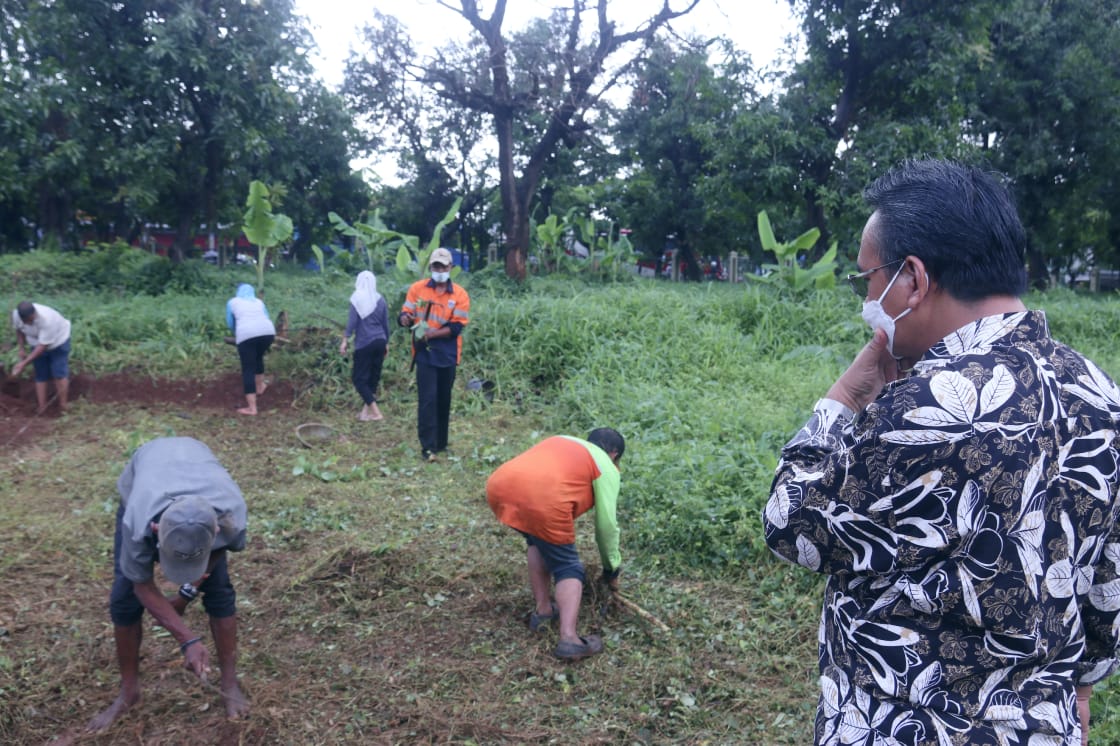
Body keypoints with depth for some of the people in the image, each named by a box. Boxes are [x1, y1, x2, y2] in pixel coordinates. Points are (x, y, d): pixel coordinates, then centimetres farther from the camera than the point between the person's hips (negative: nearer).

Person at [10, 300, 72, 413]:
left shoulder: (47, 319, -41)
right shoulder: (16, 314, -25)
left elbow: (43, 346, -34)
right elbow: (19, 330, 0)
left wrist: (24, 363, -33)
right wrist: (22, 349, -5)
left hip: (58, 341, -5)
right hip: (37, 344, 5)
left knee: (59, 374, -9)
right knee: (40, 376, 6)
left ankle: (63, 407, -1)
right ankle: (42, 408, 12)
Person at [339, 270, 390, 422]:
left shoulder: (357, 298, -5)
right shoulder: (381, 300, 7)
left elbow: (352, 321, -11)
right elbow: (385, 324, 11)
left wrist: (345, 340, -9)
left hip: (364, 344, -5)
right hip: (380, 342, 5)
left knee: (359, 378, 1)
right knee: (373, 376, 12)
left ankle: (375, 412, -7)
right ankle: (366, 411, 15)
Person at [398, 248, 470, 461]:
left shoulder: (460, 295, -1)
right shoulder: (417, 288, 1)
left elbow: (456, 327, -8)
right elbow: (406, 313, 3)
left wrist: (433, 334, -21)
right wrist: (405, 319, -22)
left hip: (447, 354, 2)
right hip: (425, 353, -2)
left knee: (444, 399, 11)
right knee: (428, 399, -9)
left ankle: (441, 442, 24)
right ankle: (428, 446, -7)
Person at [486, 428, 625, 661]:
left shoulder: (561, 440, 37)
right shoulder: (606, 467, 21)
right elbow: (606, 524, 19)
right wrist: (611, 567, 35)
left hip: (499, 486, 6)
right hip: (542, 500, -6)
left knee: (537, 540, 32)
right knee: (568, 567, 12)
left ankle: (542, 610, 30)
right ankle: (569, 638, -3)